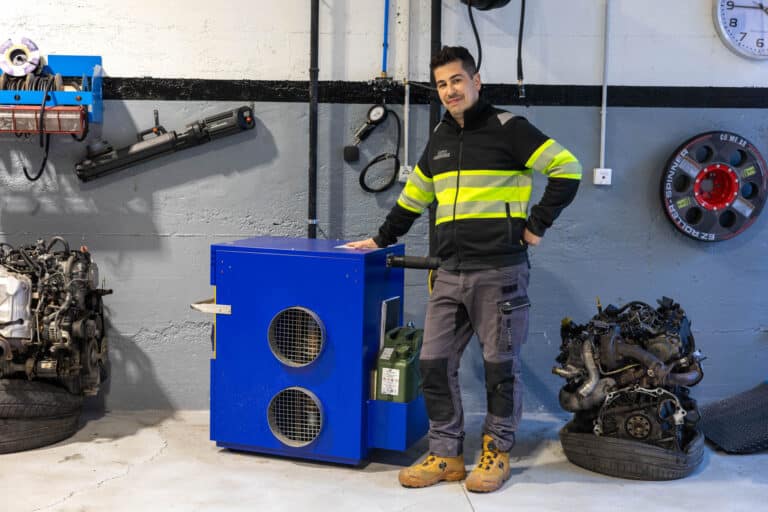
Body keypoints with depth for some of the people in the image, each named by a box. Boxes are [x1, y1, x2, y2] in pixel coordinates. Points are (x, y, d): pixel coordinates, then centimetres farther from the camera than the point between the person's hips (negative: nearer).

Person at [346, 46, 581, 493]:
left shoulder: (508, 129, -4)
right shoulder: (440, 139, 16)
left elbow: (567, 170, -7)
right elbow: (414, 197, 28)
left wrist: (537, 225, -8)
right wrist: (382, 239, 29)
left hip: (499, 271, -6)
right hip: (451, 272, 6)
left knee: (501, 364, 3)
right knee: (435, 363, 4)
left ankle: (498, 454, 18)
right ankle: (446, 456, 15)